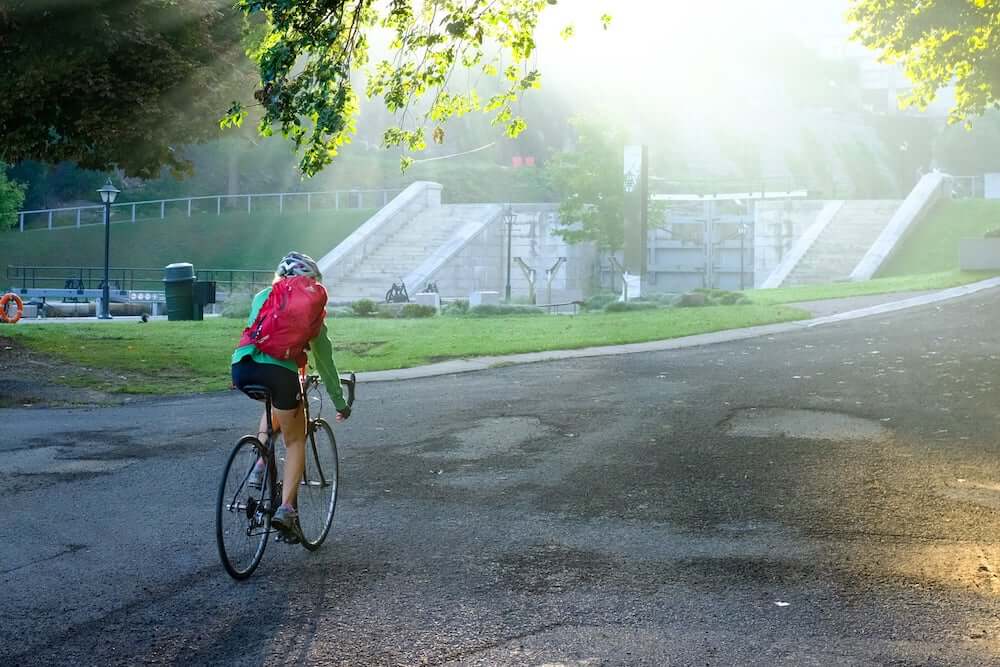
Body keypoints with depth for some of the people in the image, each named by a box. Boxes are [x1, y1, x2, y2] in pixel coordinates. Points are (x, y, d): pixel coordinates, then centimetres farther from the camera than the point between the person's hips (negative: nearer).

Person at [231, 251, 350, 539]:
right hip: (279, 371, -4)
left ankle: (260, 467, 20)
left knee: (276, 405, 36)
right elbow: (323, 358, 19)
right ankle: (286, 508, 2)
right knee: (295, 440, 15)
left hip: (242, 367, 4)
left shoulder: (262, 297, 27)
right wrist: (339, 401, 26)